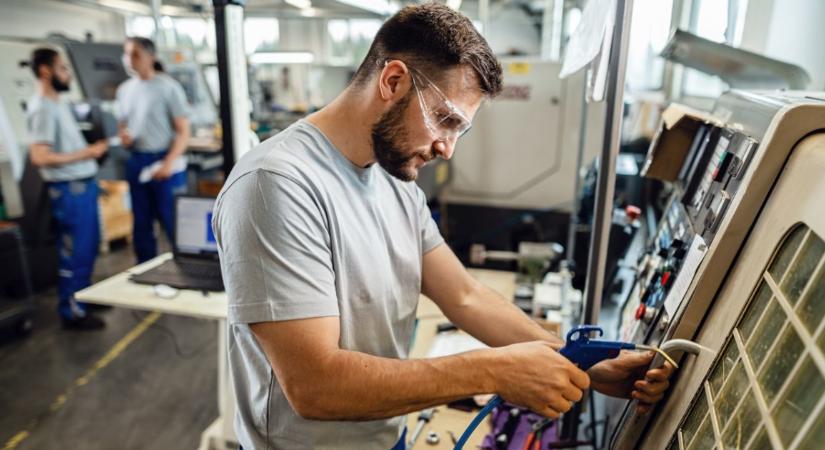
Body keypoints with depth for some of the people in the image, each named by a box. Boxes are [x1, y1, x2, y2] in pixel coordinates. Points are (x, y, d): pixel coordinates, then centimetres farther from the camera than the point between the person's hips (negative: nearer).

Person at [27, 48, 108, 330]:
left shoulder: (58, 102, 13)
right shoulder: (42, 108, -16)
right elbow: (39, 157, -22)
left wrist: (92, 148, 8)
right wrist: (86, 153, -20)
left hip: (83, 184, 9)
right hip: (70, 189, -9)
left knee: (89, 246, 19)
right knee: (75, 252, 0)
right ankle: (72, 312, 12)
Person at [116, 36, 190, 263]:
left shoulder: (168, 87, -6)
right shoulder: (124, 89, 12)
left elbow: (183, 131, -9)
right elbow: (122, 125, 20)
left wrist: (169, 163, -19)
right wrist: (123, 136, -4)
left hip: (164, 161, -6)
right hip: (136, 161, 6)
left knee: (173, 222, -3)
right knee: (141, 223, 12)